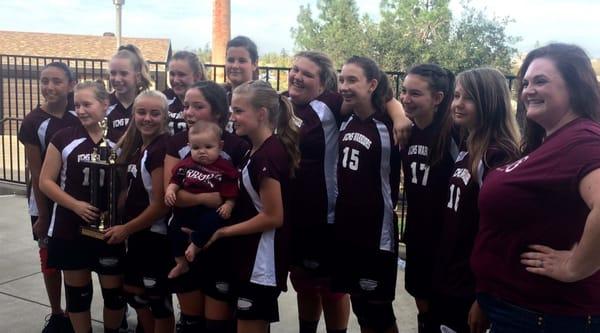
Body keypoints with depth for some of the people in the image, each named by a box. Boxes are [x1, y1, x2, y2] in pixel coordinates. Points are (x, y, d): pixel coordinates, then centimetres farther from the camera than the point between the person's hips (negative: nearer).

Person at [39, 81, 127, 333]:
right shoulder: (63, 138, -4)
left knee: (114, 290, 8)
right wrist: (75, 205, -17)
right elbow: (45, 181, -4)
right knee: (77, 291, 11)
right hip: (70, 229, 0)